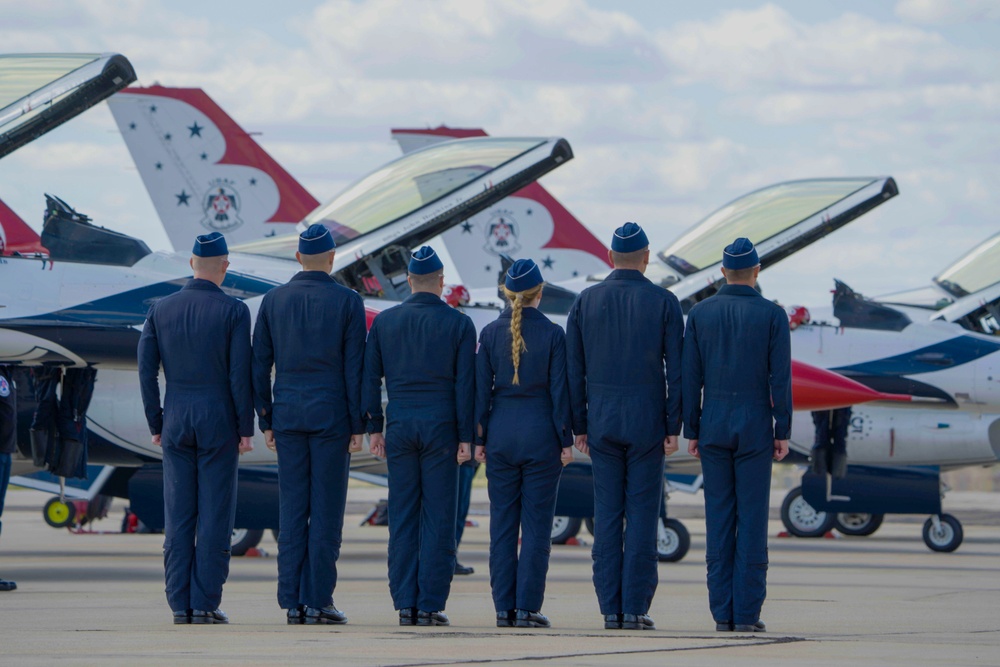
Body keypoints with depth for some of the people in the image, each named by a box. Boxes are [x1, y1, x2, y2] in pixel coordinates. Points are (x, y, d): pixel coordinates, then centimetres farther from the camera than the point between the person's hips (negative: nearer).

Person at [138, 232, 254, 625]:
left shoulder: (161, 310, 4)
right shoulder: (234, 311, -6)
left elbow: (146, 369, 3)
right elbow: (240, 374, -10)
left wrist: (156, 425, 11)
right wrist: (246, 429, -4)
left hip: (175, 420, 3)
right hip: (218, 421, -3)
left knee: (178, 517, 5)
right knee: (215, 515, -1)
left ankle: (180, 604, 3)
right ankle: (205, 604, -4)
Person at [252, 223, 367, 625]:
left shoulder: (273, 301, 5)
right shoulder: (348, 302, -4)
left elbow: (259, 365, 5)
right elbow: (354, 368, -6)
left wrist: (266, 421, 11)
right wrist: (357, 426, -2)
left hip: (288, 412, 3)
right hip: (331, 412, -3)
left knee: (292, 509, 5)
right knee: (326, 509, 0)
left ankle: (292, 602, 4)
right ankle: (317, 601, -3)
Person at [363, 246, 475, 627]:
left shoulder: (385, 322, 6)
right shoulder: (459, 324, -1)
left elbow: (370, 377, 5)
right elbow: (465, 384, -4)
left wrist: (374, 428, 10)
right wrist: (465, 436, -2)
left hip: (399, 426, 2)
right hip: (441, 425, -2)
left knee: (402, 517, 5)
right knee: (438, 517, 0)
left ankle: (405, 604, 2)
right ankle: (430, 605, -3)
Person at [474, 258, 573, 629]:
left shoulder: (491, 333, 0)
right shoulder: (552, 334, -6)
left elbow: (481, 388, 2)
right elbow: (560, 390, -5)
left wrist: (479, 438, 7)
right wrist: (566, 440, 0)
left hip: (501, 433, 2)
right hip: (541, 432, -2)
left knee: (502, 523, 6)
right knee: (536, 523, 1)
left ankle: (504, 608, 4)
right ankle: (527, 607, -3)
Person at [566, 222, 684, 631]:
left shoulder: (586, 302, 4)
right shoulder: (664, 303, -3)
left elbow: (574, 369, 4)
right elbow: (676, 370, -6)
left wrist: (579, 426, 9)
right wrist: (674, 428, -2)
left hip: (602, 419, 2)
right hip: (646, 421, -2)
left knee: (607, 514, 5)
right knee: (642, 513, 0)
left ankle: (610, 608, 3)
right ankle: (635, 608, -4)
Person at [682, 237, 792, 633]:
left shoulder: (700, 314, 3)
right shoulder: (772, 315, -4)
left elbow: (691, 377, 2)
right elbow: (780, 378, -7)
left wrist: (691, 431, 7)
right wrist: (783, 432, -1)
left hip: (713, 425, 2)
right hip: (755, 427, -2)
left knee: (719, 519, 4)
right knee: (752, 520, 0)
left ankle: (722, 613, 2)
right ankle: (747, 613, -4)